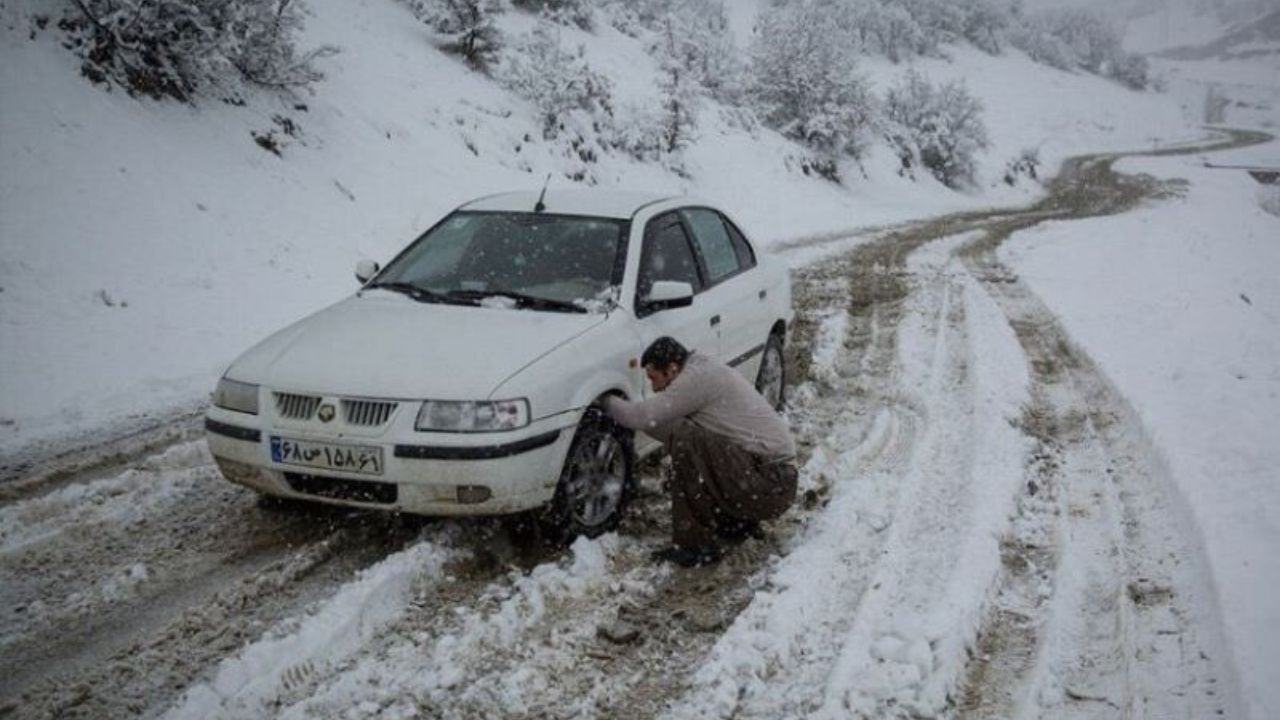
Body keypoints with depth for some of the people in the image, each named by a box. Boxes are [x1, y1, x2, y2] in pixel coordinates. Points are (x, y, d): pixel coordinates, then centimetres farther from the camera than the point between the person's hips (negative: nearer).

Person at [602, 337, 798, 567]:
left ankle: (697, 545, -13)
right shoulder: (706, 369, 16)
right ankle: (739, 522, 21)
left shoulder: (698, 377, -15)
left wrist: (608, 402, 1)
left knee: (686, 442, -21)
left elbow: (643, 416, -17)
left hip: (770, 485, -10)